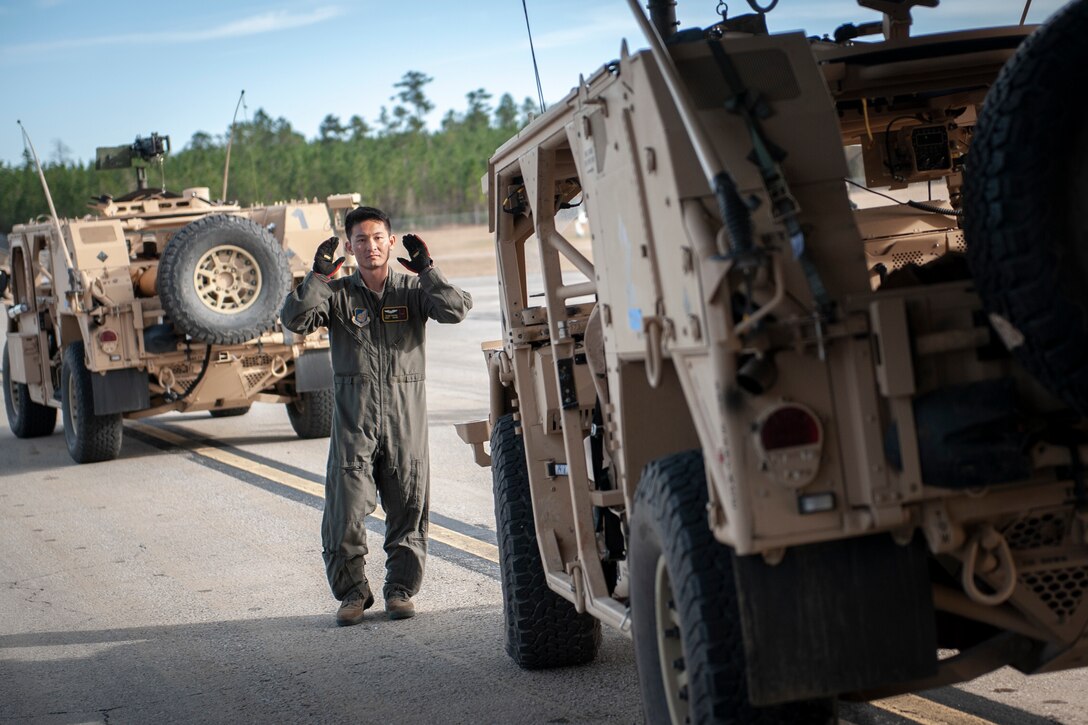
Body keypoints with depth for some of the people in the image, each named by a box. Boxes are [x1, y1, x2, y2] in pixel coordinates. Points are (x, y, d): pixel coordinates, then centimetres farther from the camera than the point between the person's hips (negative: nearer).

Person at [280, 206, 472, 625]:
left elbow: (455, 310, -8)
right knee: (345, 511, -5)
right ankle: (352, 591, 10)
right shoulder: (338, 293, 6)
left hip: (405, 416, 1)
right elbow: (295, 320, -8)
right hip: (353, 418, -1)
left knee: (408, 509, 5)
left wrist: (426, 271, -11)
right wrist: (318, 277, -14)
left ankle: (400, 589, 19)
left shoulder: (411, 290, 7)